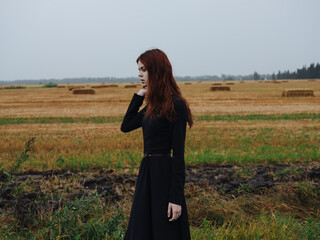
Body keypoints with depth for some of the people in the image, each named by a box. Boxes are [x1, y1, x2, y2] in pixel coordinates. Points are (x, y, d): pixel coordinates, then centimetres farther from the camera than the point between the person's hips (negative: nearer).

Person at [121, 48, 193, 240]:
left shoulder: (175, 105, -14)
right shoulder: (155, 104, 12)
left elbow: (178, 154, -17)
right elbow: (126, 126, 16)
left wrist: (176, 198, -20)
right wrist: (139, 95, 8)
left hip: (164, 175, -9)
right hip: (148, 174, 9)